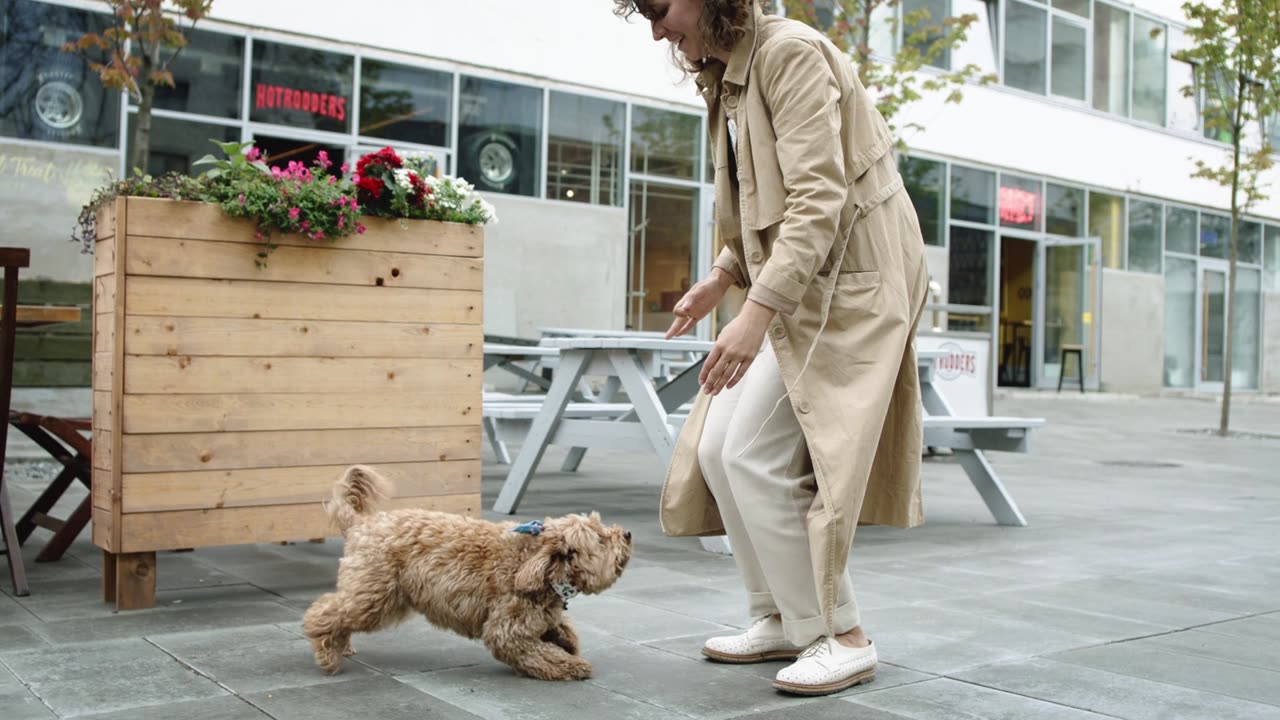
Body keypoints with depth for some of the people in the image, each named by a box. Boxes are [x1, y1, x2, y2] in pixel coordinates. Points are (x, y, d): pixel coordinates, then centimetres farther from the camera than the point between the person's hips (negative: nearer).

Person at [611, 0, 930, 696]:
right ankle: (780, 619, 18)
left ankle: (839, 636, 0)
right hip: (791, 285, 9)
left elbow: (819, 199, -25)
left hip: (846, 280, -9)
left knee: (753, 454, -14)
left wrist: (756, 312, -32)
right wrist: (720, 278, 16)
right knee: (716, 450, 4)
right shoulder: (728, 77, 15)